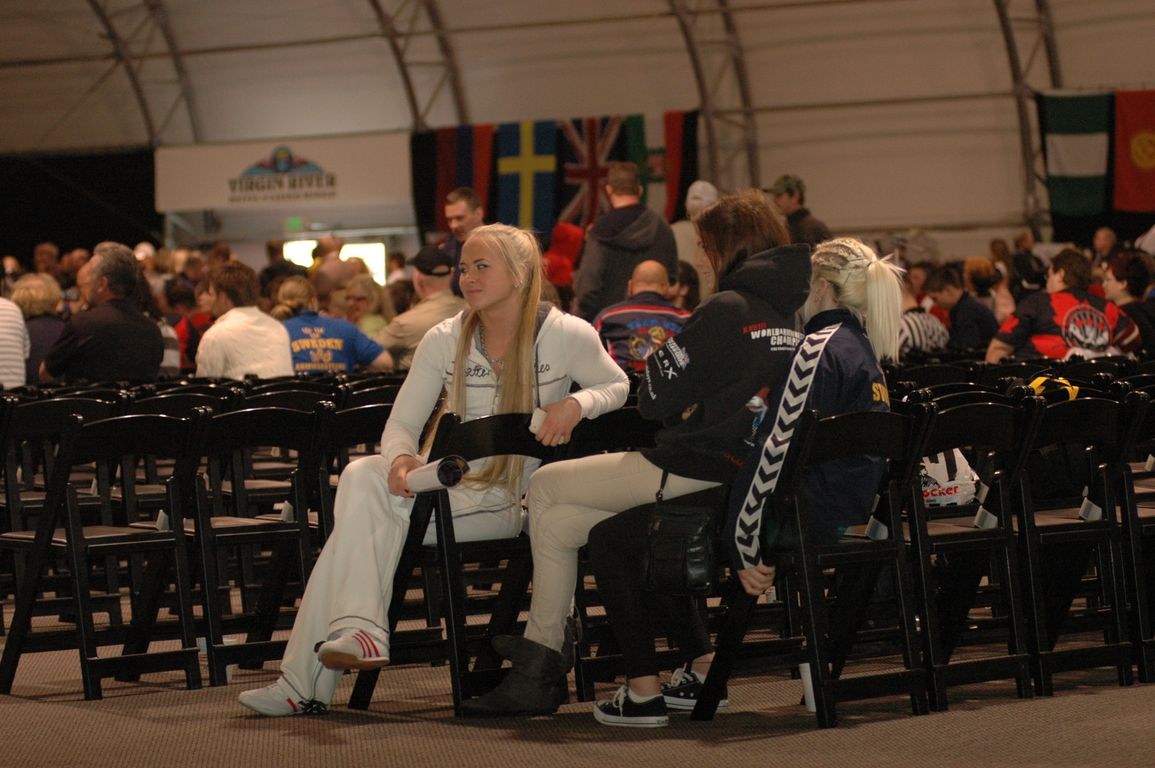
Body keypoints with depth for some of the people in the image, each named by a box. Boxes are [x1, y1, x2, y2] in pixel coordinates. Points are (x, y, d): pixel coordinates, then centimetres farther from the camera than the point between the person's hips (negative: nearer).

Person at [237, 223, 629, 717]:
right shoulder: (446, 340, 5)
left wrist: (575, 405, -14)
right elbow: (402, 424, 5)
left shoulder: (564, 335, -4)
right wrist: (401, 459, -20)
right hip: (452, 482, 5)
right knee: (362, 478, -27)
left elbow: (617, 386, 9)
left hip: (512, 503, -5)